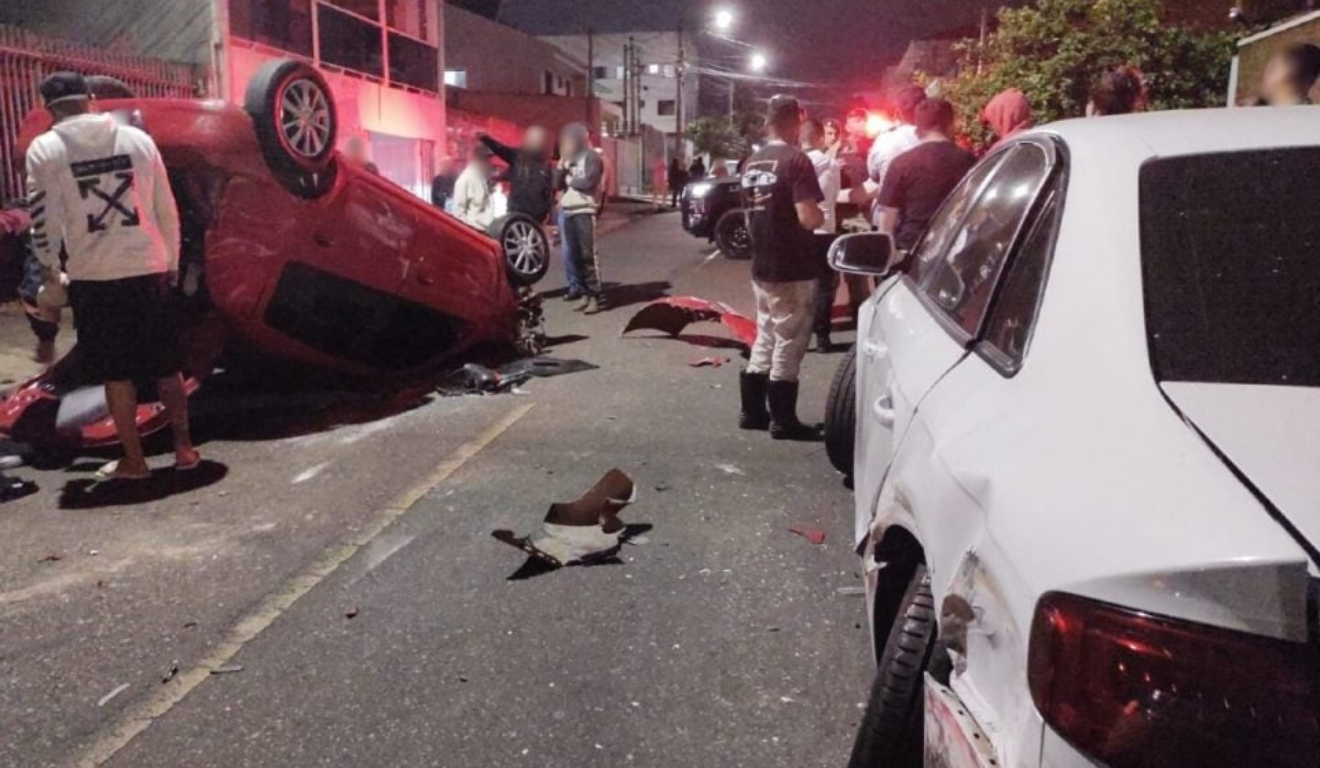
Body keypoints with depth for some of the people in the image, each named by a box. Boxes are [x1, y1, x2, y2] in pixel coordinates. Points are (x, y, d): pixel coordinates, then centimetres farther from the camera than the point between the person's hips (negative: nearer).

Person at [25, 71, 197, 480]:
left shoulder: (45, 149, -1)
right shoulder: (137, 139, 5)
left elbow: (44, 218, -3)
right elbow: (167, 208, 5)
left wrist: (50, 275, 8)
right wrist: (171, 261, 15)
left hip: (93, 277, -2)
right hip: (147, 269, 2)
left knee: (115, 371, 7)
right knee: (166, 364, 11)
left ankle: (133, 459, 11)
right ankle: (183, 447, 14)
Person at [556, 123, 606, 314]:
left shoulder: (591, 157, -3)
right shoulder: (568, 158, 19)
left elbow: (588, 182, -16)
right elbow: (558, 184, 14)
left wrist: (570, 180, 0)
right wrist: (562, 166, 1)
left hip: (584, 210, -8)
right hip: (566, 210, 8)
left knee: (587, 255, -10)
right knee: (572, 255, 6)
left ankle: (597, 296, -7)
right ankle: (585, 292, 12)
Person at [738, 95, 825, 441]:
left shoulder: (752, 163, 9)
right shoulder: (796, 160, -15)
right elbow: (808, 217, -22)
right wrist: (823, 217, -2)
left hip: (761, 266, 8)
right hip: (793, 269, -7)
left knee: (765, 338, 16)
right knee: (788, 341, 0)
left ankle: (752, 410, 21)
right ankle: (782, 420, 6)